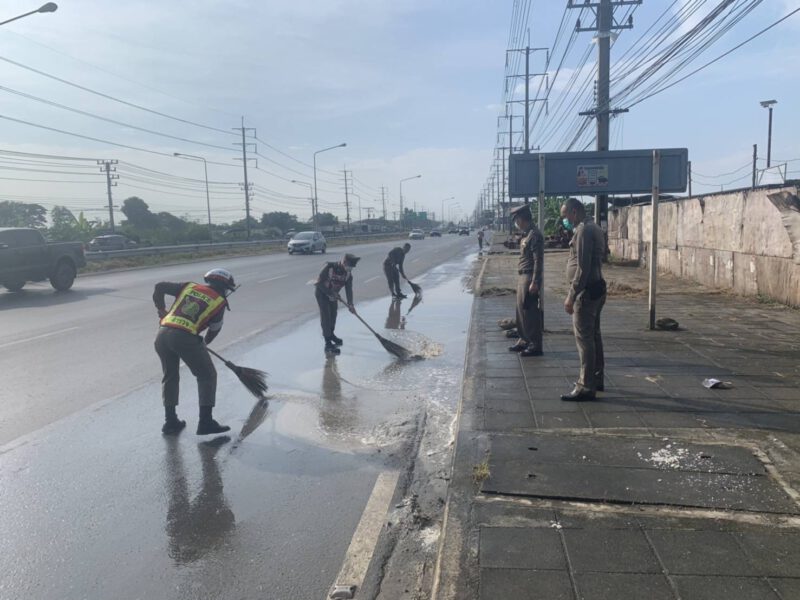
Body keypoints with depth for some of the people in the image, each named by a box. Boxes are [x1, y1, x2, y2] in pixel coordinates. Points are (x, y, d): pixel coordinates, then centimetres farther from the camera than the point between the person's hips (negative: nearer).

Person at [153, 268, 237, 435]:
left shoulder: (189, 287, 21)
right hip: (185, 338, -5)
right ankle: (205, 421, 5)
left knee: (170, 376, 22)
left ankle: (170, 421, 24)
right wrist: (204, 342, 36)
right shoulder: (219, 302, 11)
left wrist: (161, 309, 33)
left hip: (163, 334, 5)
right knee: (207, 376, 9)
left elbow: (160, 286, 20)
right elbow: (214, 329, 16)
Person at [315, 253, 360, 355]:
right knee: (325, 316, -14)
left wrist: (350, 303, -19)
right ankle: (328, 344, -16)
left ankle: (330, 334, 44)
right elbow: (320, 282, -26)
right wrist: (330, 293, -26)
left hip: (333, 293, 7)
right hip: (321, 292, -7)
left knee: (333, 313, 19)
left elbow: (349, 288, -11)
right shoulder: (329, 267, -32)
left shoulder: (348, 273, -14)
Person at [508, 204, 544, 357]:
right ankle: (524, 340, 25)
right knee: (521, 310, 15)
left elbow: (538, 260, -20)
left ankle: (535, 346, 2)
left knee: (531, 312, -5)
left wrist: (534, 282, -23)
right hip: (523, 277, 10)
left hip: (530, 278, -10)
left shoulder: (535, 235, -15)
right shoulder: (526, 234, 14)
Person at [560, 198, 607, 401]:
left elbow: (582, 268, -22)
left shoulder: (584, 231, -16)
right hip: (596, 289, 10)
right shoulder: (594, 228, 16)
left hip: (587, 291, -10)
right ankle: (596, 379, 27)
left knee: (584, 339, -7)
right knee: (593, 335, 16)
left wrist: (571, 296, -19)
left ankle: (586, 387, -3)